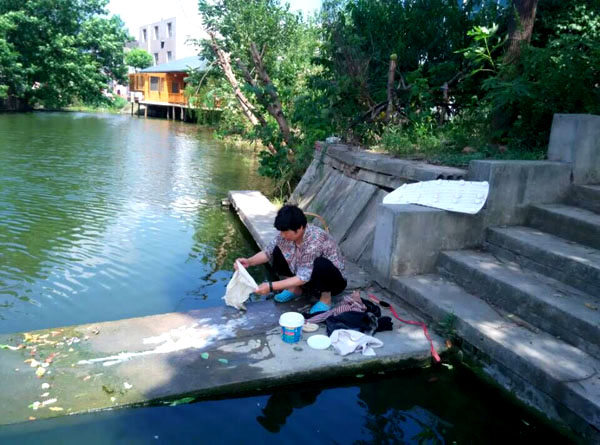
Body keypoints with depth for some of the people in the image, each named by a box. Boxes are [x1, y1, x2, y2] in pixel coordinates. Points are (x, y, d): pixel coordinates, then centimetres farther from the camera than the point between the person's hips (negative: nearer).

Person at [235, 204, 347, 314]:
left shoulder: (315, 240, -35)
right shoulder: (288, 234, -15)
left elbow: (304, 277, -35)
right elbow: (268, 251, -3)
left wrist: (271, 287, -37)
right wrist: (249, 262, -22)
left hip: (334, 281, -6)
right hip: (306, 274, 6)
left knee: (321, 264, -39)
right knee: (278, 251, -9)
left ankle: (326, 299, -11)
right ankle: (294, 289, 8)